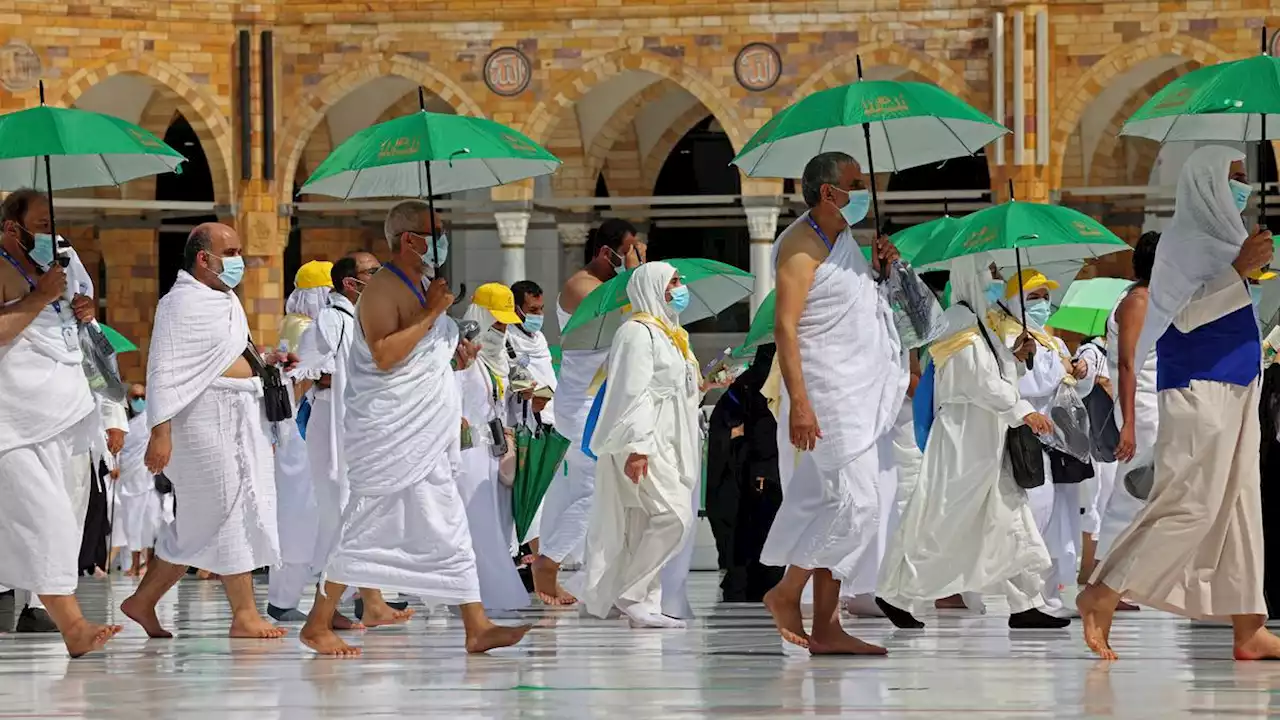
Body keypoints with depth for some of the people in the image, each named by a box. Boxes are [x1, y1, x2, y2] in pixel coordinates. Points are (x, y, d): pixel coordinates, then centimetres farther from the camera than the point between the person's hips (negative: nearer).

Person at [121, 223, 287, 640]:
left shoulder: (227, 301, 17)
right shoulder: (182, 303, -11)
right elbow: (164, 371, -16)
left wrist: (264, 360, 10)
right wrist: (160, 431, -22)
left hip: (241, 418, 10)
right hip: (206, 418, -10)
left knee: (200, 521, 11)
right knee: (230, 510, -7)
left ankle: (144, 602, 18)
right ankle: (245, 614, -3)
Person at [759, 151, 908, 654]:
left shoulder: (844, 239, 17)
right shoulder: (802, 247, -11)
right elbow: (785, 326, -18)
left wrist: (878, 271, 11)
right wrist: (799, 401, -25)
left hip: (862, 396, 9)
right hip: (828, 397, -9)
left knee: (837, 508, 6)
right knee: (853, 502, -15)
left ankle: (826, 627, 7)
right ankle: (786, 593, -3)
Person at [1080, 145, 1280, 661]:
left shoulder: (1220, 238, 17)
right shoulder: (1186, 240, -8)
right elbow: (1184, 315, -17)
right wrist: (1238, 271, -22)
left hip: (1235, 385, 9)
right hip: (1199, 385, -9)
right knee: (1191, 503, -13)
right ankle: (1102, 596, -7)